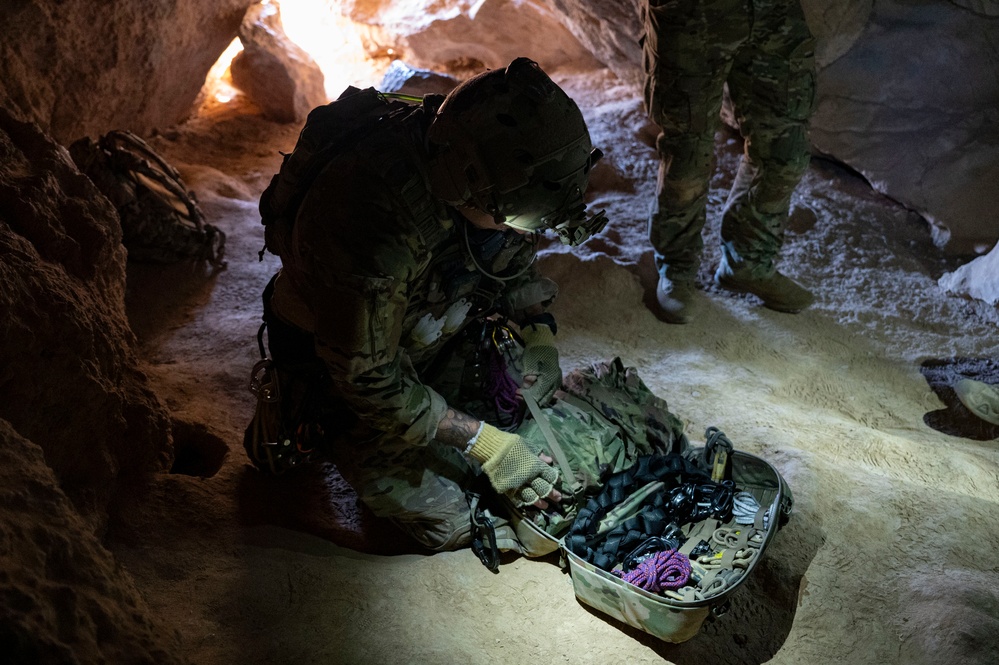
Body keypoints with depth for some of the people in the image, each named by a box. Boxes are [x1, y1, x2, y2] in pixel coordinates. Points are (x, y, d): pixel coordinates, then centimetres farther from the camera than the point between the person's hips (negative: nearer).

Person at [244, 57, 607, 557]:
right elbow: (366, 379, -30)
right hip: (339, 358, -6)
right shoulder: (373, 222, -43)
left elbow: (515, 254, 2)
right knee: (446, 523, -5)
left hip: (433, 325, 6)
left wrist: (536, 330, -8)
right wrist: (483, 442, -27)